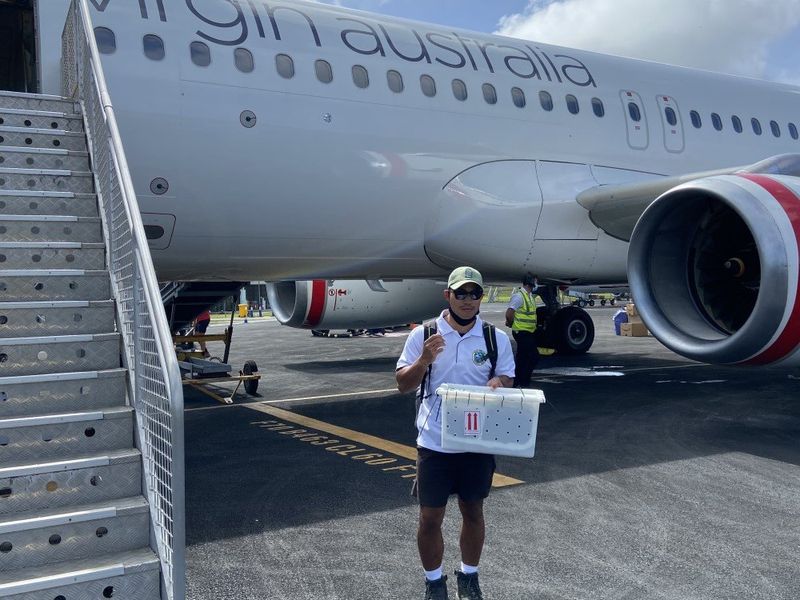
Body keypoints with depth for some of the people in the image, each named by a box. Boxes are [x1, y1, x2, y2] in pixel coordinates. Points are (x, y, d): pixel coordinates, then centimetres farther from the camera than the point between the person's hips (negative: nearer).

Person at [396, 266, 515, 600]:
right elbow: (403, 384, -3)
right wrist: (424, 360, -22)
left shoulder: (497, 339, -1)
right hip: (435, 443, -1)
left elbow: (507, 380, 7)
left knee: (473, 511, 17)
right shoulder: (423, 335, -5)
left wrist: (498, 382, -17)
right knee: (430, 517, 7)